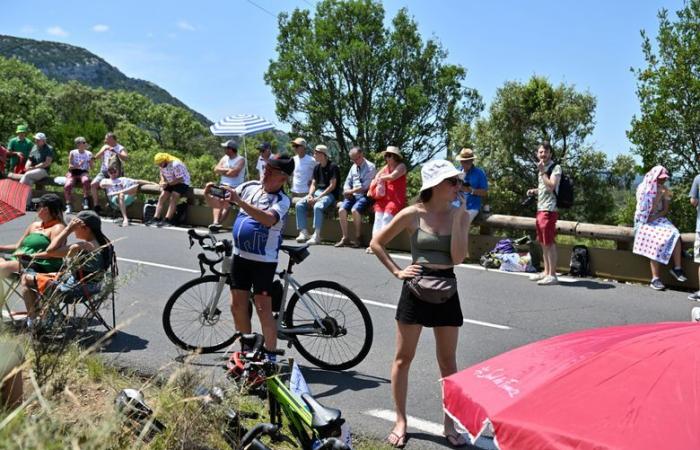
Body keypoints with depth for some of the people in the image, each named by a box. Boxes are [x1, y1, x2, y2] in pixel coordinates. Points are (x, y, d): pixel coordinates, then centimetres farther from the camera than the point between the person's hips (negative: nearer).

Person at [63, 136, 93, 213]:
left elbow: (91, 167, 7)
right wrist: (78, 166, -19)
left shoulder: (88, 154, 8)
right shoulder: (72, 153, 4)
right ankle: (68, 206, -15)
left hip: (83, 172, 0)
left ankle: (85, 201, -26)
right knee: (67, 185, -28)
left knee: (86, 180, -37)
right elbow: (70, 166, -2)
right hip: (73, 172, 0)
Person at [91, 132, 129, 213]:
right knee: (93, 184, -18)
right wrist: (103, 150, -10)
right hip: (103, 172, 4)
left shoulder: (120, 148, 1)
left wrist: (115, 152, -30)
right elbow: (96, 157, 6)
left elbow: (126, 158, -18)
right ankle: (96, 206, -16)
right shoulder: (105, 147, 16)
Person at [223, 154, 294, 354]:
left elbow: (268, 219, -34)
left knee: (263, 309, -5)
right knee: (237, 305, 12)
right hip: (240, 255, 6)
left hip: (264, 260, -6)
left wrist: (239, 201, -39)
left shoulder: (282, 200, -13)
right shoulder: (250, 186, 4)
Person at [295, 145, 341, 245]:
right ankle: (303, 232, -11)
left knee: (317, 206, -36)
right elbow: (313, 184, 15)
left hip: (330, 194, -8)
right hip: (318, 191, 8)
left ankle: (316, 235, -32)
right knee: (299, 205, -11)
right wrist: (310, 195, -7)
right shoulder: (317, 167, 13)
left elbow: (332, 186, -15)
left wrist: (318, 198, -19)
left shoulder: (332, 167, -10)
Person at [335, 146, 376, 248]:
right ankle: (345, 238, -11)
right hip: (353, 195, 6)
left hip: (365, 195, -6)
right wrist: (347, 191, -4)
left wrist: (350, 191, -8)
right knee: (341, 210, -20)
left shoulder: (370, 167, -5)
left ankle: (357, 238, -19)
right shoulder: (353, 167, 18)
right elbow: (347, 182, 19)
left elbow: (365, 186, -13)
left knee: (354, 210, -32)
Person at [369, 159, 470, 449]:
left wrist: (457, 217, -15)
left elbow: (458, 257, -12)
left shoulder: (460, 215, -1)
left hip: (446, 291, 2)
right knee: (403, 358, 7)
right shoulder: (413, 214, -7)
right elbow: (377, 243, 1)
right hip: (415, 290, -2)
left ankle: (449, 423, 23)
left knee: (448, 362, 9)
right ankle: (400, 421, 22)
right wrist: (397, 271, -6)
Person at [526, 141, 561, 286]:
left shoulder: (555, 168, -7)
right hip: (540, 208, 9)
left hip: (549, 209, -9)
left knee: (549, 242, -7)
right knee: (543, 242, 12)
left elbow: (551, 186, -22)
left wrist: (542, 171, -19)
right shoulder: (542, 168, 18)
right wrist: (534, 191, 12)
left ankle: (552, 275, -4)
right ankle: (546, 272, 20)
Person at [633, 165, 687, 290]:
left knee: (675, 235, -26)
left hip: (658, 219, 4)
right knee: (657, 241, -29)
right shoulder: (643, 188, -4)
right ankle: (655, 278, -27)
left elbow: (665, 210, 5)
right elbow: (647, 209, -10)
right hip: (644, 221, -4)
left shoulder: (665, 190, 7)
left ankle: (677, 268, -17)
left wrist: (655, 217, -12)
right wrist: (659, 194, -16)